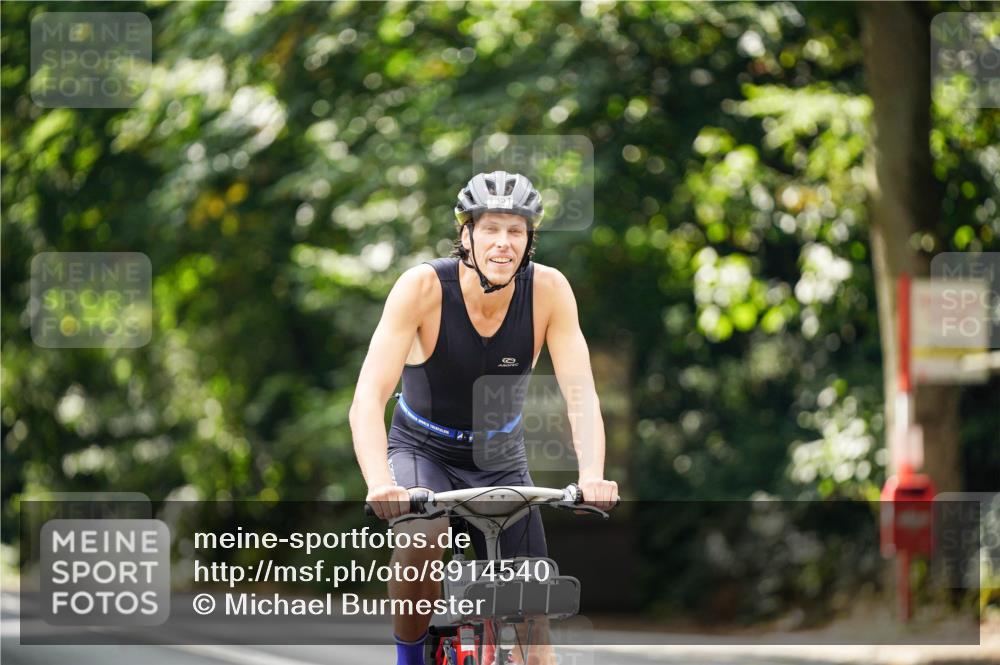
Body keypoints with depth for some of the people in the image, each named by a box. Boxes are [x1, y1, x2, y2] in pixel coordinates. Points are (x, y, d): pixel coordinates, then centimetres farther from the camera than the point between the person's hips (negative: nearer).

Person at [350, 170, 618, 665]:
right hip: (423, 451, -2)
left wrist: (592, 478, -41)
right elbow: (368, 397, -31)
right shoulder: (423, 286, -25)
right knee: (420, 542, -34)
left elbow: (580, 393, -22)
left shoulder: (548, 290, -19)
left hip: (500, 458, 2)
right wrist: (379, 485, -48)